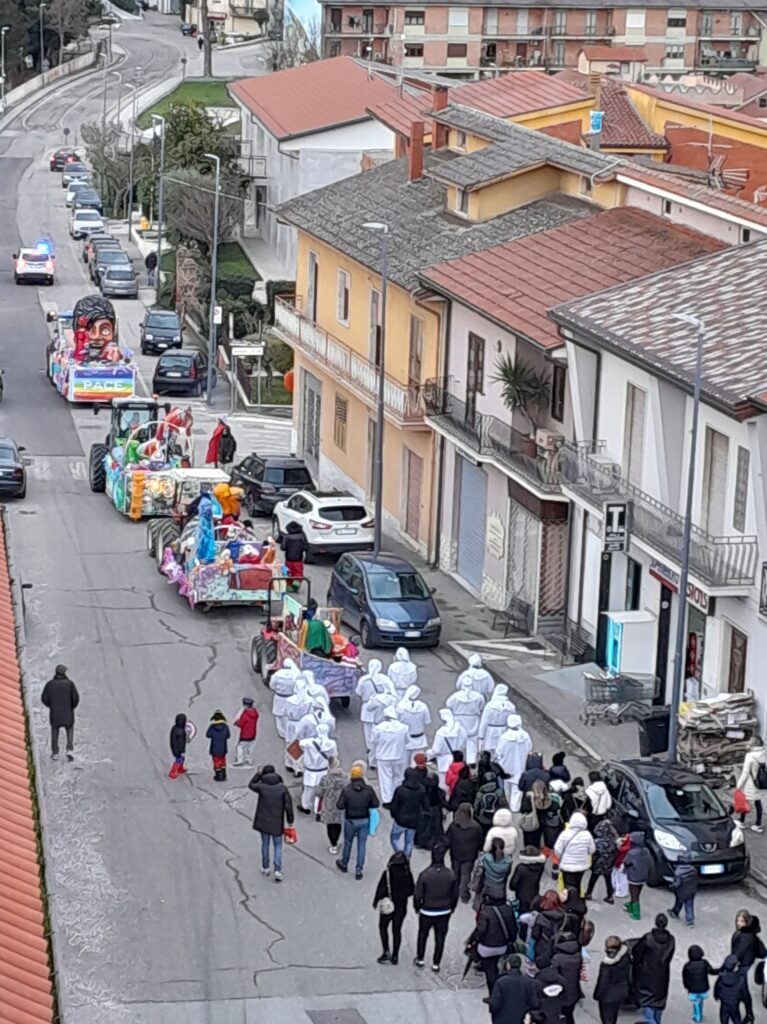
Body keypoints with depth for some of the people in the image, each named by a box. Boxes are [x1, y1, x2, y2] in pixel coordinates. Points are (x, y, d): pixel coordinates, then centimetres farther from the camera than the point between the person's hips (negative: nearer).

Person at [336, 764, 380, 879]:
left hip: (350, 821, -1)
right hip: (364, 821, 1)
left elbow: (340, 806, -16)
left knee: (348, 843, 20)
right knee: (361, 845, 10)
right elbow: (376, 804, -6)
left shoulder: (346, 789, -18)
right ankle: (358, 871, 13)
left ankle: (344, 864, 40)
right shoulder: (368, 789, -13)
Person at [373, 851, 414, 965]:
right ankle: (395, 957, 17)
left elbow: (381, 889, -14)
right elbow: (411, 890, -3)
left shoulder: (387, 873, -18)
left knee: (383, 927, 17)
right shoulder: (407, 873, -11)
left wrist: (375, 902, 0)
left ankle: (386, 951, 4)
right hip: (401, 906, 3)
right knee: (397, 930, 14)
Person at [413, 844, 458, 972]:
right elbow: (455, 895, -1)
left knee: (422, 934, 20)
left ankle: (420, 960, 31)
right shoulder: (450, 875, -13)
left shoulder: (425, 874, -20)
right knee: (440, 938, 13)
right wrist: (451, 908, 16)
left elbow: (418, 894, -13)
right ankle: (436, 964, 20)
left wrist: (417, 907, 6)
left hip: (427, 912, -1)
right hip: (444, 912, 1)